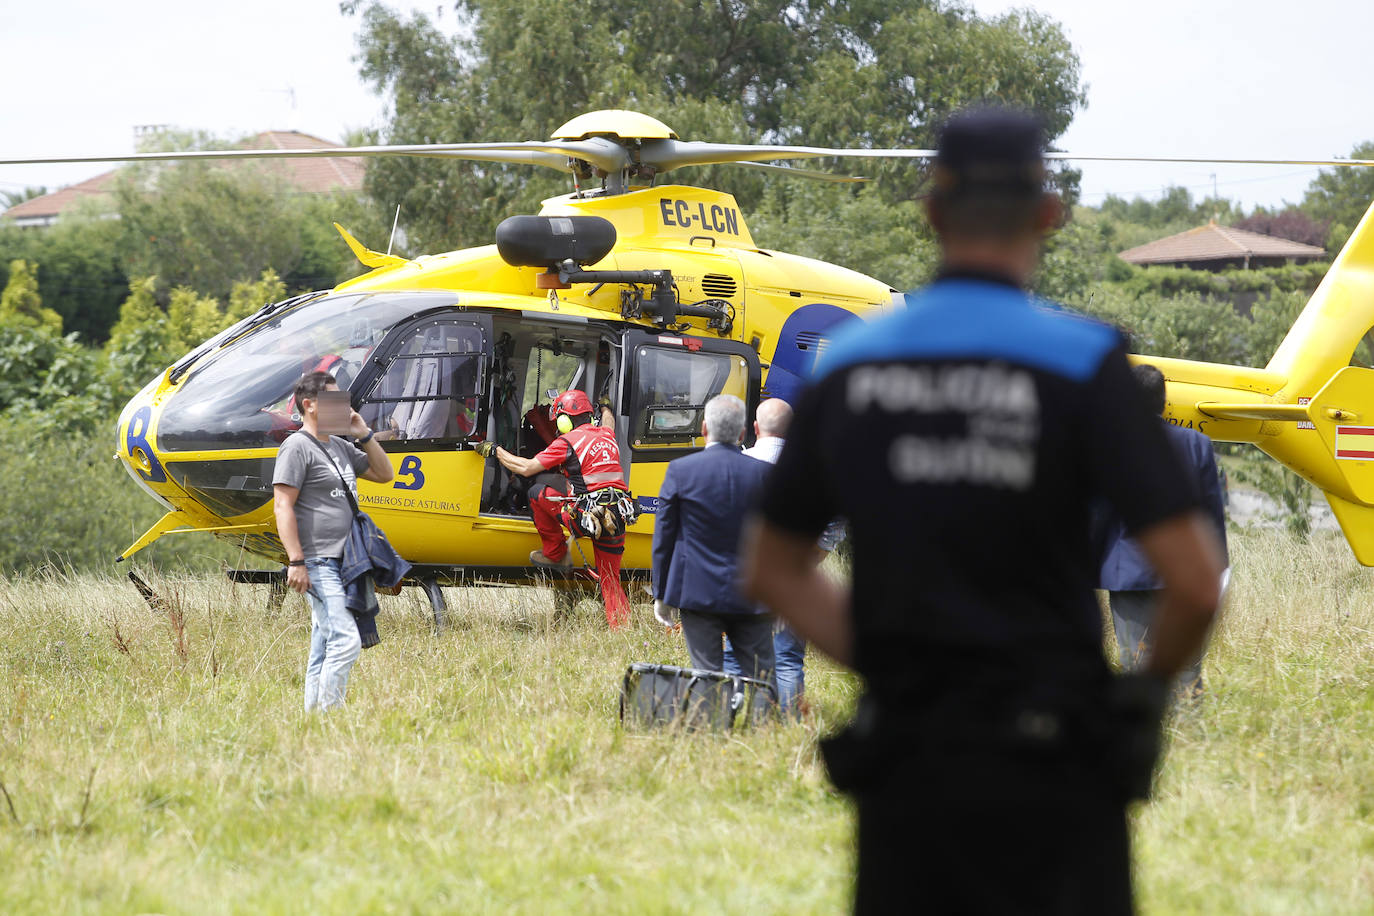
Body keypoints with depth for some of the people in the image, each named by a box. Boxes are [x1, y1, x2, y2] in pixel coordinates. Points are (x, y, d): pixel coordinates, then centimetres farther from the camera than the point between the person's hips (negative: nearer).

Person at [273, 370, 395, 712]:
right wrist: (296, 561, -19)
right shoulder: (297, 447, -7)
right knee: (345, 640, -18)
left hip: (342, 564, 9)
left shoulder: (341, 448, 18)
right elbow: (282, 506, -13)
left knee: (323, 651, 9)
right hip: (318, 564, -9)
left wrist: (364, 436, 13)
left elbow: (384, 474, 28)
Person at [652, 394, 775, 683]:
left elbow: (663, 536, 0)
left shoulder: (680, 470, -6)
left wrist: (660, 594, 8)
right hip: (751, 596, 1)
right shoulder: (764, 472, -2)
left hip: (697, 593, -1)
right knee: (761, 678, 5)